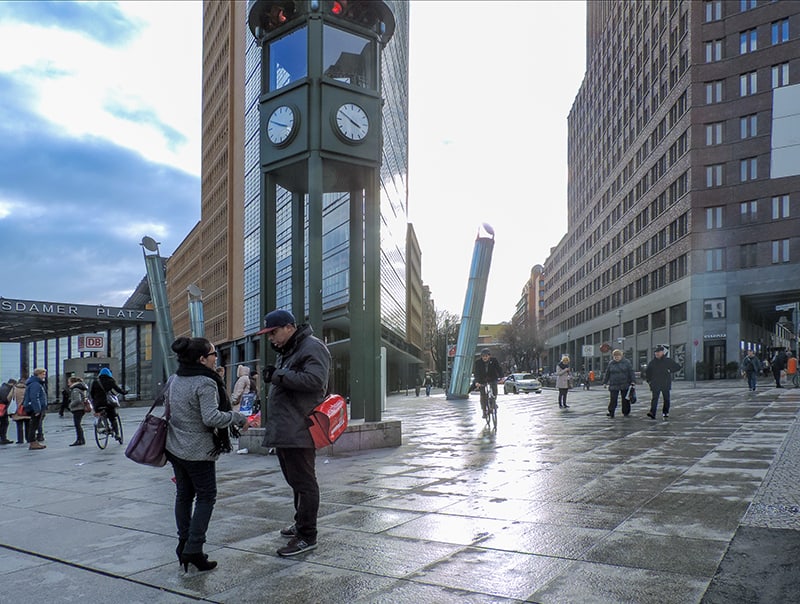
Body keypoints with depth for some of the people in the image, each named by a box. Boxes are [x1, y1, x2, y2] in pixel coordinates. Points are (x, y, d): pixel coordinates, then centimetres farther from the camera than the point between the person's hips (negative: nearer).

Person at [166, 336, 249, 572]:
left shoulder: (174, 379, 6)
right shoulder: (206, 383, -20)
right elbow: (211, 418, -27)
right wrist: (239, 418, -17)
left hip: (174, 447, 8)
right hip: (199, 451, -8)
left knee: (183, 494, 17)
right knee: (206, 497, 3)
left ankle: (184, 543, 24)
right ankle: (193, 550, 0)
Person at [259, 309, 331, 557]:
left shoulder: (312, 347, -10)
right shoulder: (287, 351, 22)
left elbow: (314, 379, -23)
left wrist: (279, 376, -18)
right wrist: (273, 376, 8)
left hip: (298, 431, -10)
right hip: (283, 431, 10)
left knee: (303, 482, -6)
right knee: (295, 480, 18)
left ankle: (307, 536, 0)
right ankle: (301, 524, 31)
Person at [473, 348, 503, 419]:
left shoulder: (494, 360, -9)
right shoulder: (478, 362, -13)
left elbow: (498, 369, -16)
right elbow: (476, 373, -20)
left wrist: (501, 377, -33)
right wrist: (477, 382, -35)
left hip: (492, 379, 0)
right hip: (482, 381, 0)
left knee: (494, 393, -17)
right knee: (483, 397, -6)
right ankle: (484, 412, 4)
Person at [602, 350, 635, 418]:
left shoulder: (626, 362, 1)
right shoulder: (610, 363, 5)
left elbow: (631, 372, 1)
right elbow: (607, 373, 11)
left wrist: (633, 381, -7)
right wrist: (605, 382, 9)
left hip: (625, 384, -1)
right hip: (614, 385, 1)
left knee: (625, 399, 5)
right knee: (613, 398, -7)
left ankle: (626, 412, 18)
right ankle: (611, 413, -6)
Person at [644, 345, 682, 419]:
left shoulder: (668, 361, 3)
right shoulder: (652, 362, 8)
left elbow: (678, 367, 6)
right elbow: (647, 372, 20)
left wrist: (670, 371, -4)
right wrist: (649, 380, 10)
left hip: (666, 384, 0)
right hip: (655, 385, 0)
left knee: (666, 399, 8)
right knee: (654, 398, -11)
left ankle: (665, 413, 21)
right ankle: (652, 413, -21)